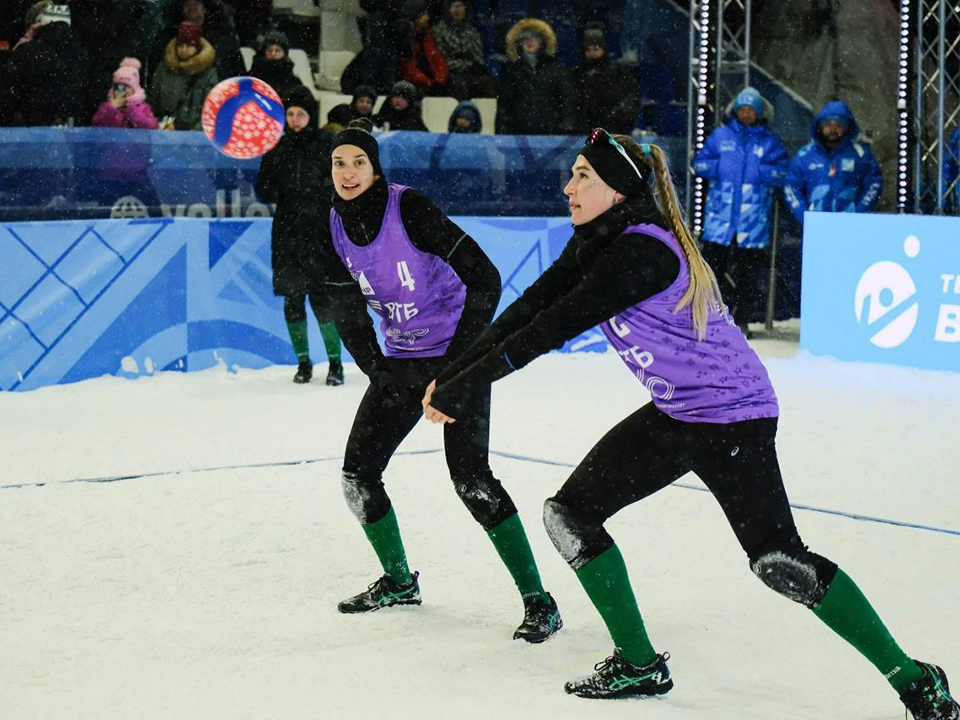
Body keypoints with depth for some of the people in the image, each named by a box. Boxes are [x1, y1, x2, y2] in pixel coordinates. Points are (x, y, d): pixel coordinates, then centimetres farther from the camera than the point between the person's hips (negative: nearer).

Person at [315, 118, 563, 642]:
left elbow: (484, 279, -22)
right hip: (401, 359, 7)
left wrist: (460, 360, -20)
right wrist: (381, 374, -10)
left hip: (457, 355, -7)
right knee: (358, 472, 4)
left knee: (470, 476, -18)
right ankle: (398, 581, 26)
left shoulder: (409, 209, -21)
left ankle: (538, 600, -9)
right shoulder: (334, 230, -3)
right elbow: (349, 314, 2)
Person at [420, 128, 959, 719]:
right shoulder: (597, 243, 4)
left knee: (779, 561, -13)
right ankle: (639, 664, 15)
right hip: (673, 415, 10)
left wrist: (471, 381, -21)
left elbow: (555, 327, -27)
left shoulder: (642, 249, -25)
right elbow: (530, 309, 3)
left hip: (733, 415, -10)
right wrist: (451, 377, -3)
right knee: (571, 514, 5)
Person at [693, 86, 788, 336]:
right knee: (713, 261, -2)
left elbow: (783, 173, 0)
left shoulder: (770, 141, 8)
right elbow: (700, 163, 9)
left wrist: (758, 172, -14)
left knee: (749, 269, 3)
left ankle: (741, 319, 11)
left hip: (754, 218, 0)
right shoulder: (720, 135, 11)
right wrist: (721, 167, -7)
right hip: (720, 215, 1)